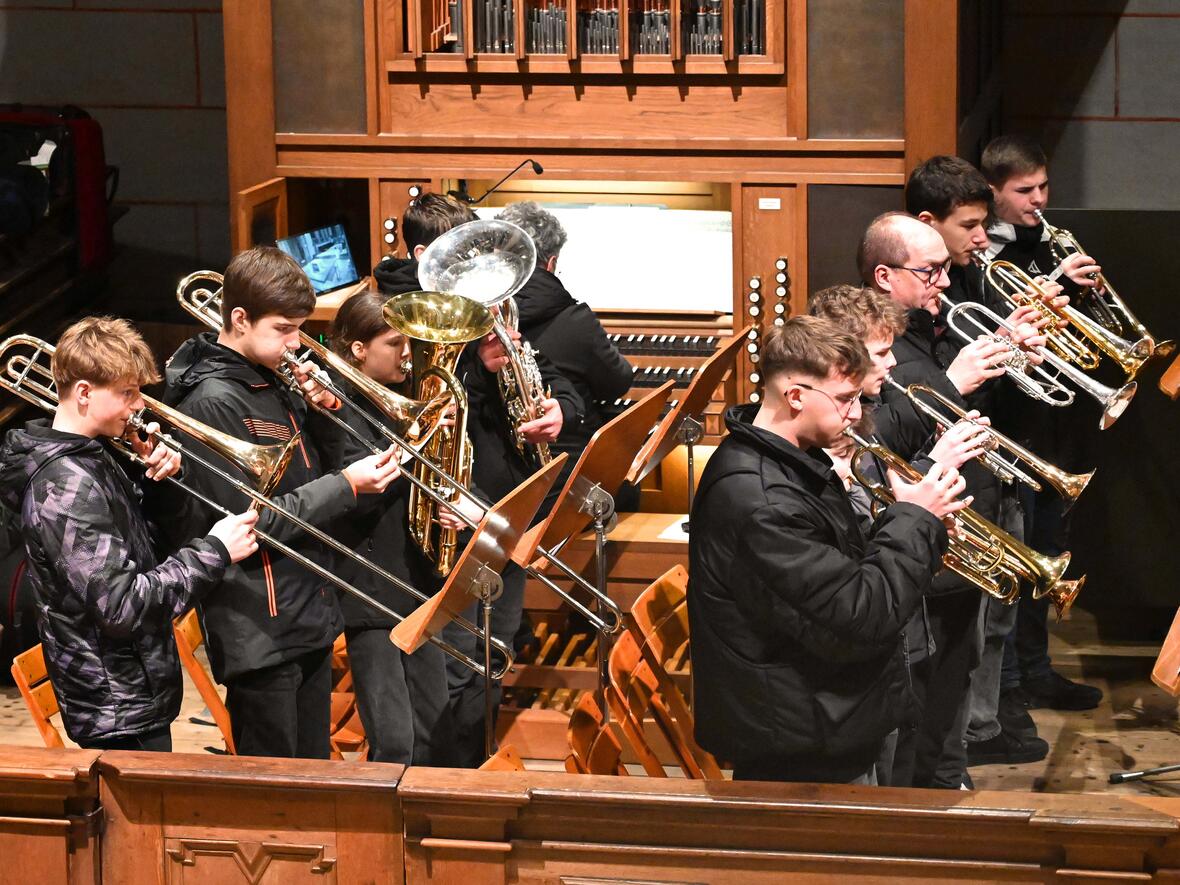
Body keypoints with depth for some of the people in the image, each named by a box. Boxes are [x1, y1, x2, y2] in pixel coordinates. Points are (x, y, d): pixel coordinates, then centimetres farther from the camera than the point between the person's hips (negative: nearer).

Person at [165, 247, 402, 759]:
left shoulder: (275, 382, 10)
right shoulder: (214, 400, -17)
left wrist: (327, 410, 1)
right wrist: (347, 485, -20)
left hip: (309, 615, 9)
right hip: (261, 634, -9)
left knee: (313, 773, 16)